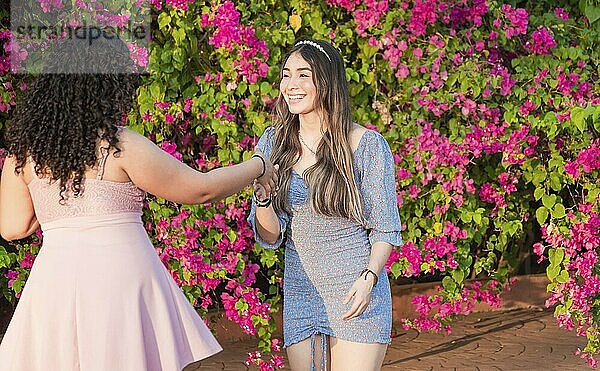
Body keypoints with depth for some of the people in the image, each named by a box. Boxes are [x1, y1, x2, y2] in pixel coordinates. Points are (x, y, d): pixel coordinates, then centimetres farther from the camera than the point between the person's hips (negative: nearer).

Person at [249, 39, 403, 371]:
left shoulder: (366, 144, -6)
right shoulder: (273, 143, 4)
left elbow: (385, 228, 0)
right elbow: (271, 237, 3)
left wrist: (368, 277, -16)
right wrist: (262, 196, -17)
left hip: (356, 290, -3)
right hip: (300, 290, 3)